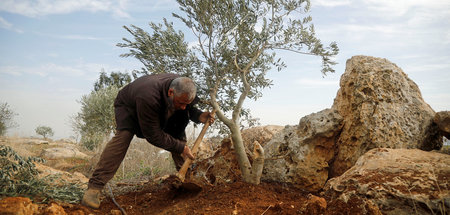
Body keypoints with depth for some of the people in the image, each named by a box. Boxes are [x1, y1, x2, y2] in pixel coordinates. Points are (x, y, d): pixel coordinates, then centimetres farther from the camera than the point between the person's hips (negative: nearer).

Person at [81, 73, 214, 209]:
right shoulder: (149, 97, -46)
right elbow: (154, 136, -38)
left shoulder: (183, 89, -27)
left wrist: (199, 116, -27)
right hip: (128, 106, -6)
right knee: (123, 135, -31)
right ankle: (95, 186, -30)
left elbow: (189, 109, -4)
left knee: (178, 132, -9)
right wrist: (180, 147, -35)